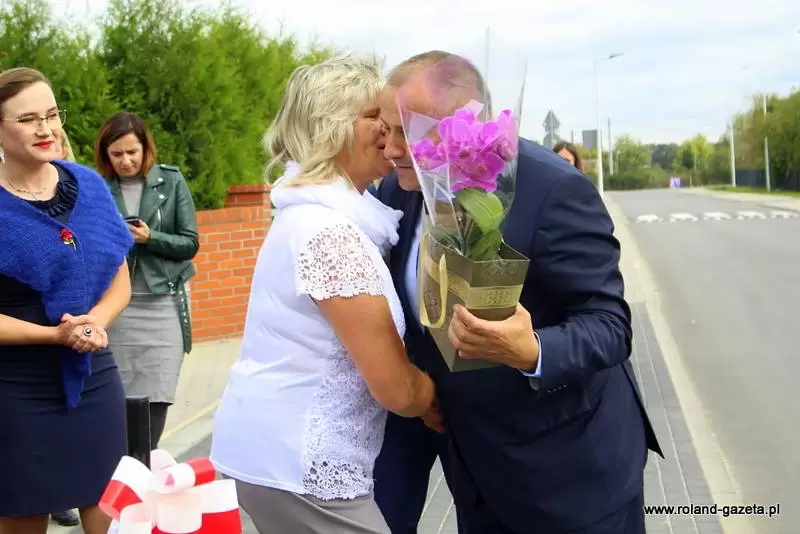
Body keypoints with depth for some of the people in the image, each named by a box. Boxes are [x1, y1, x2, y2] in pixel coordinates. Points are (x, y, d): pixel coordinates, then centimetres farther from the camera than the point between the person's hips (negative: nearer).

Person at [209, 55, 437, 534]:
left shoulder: (320, 213, 9)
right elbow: (397, 389, -20)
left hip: (287, 448, 9)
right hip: (298, 465, -9)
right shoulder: (331, 230, -22)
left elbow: (375, 348, 18)